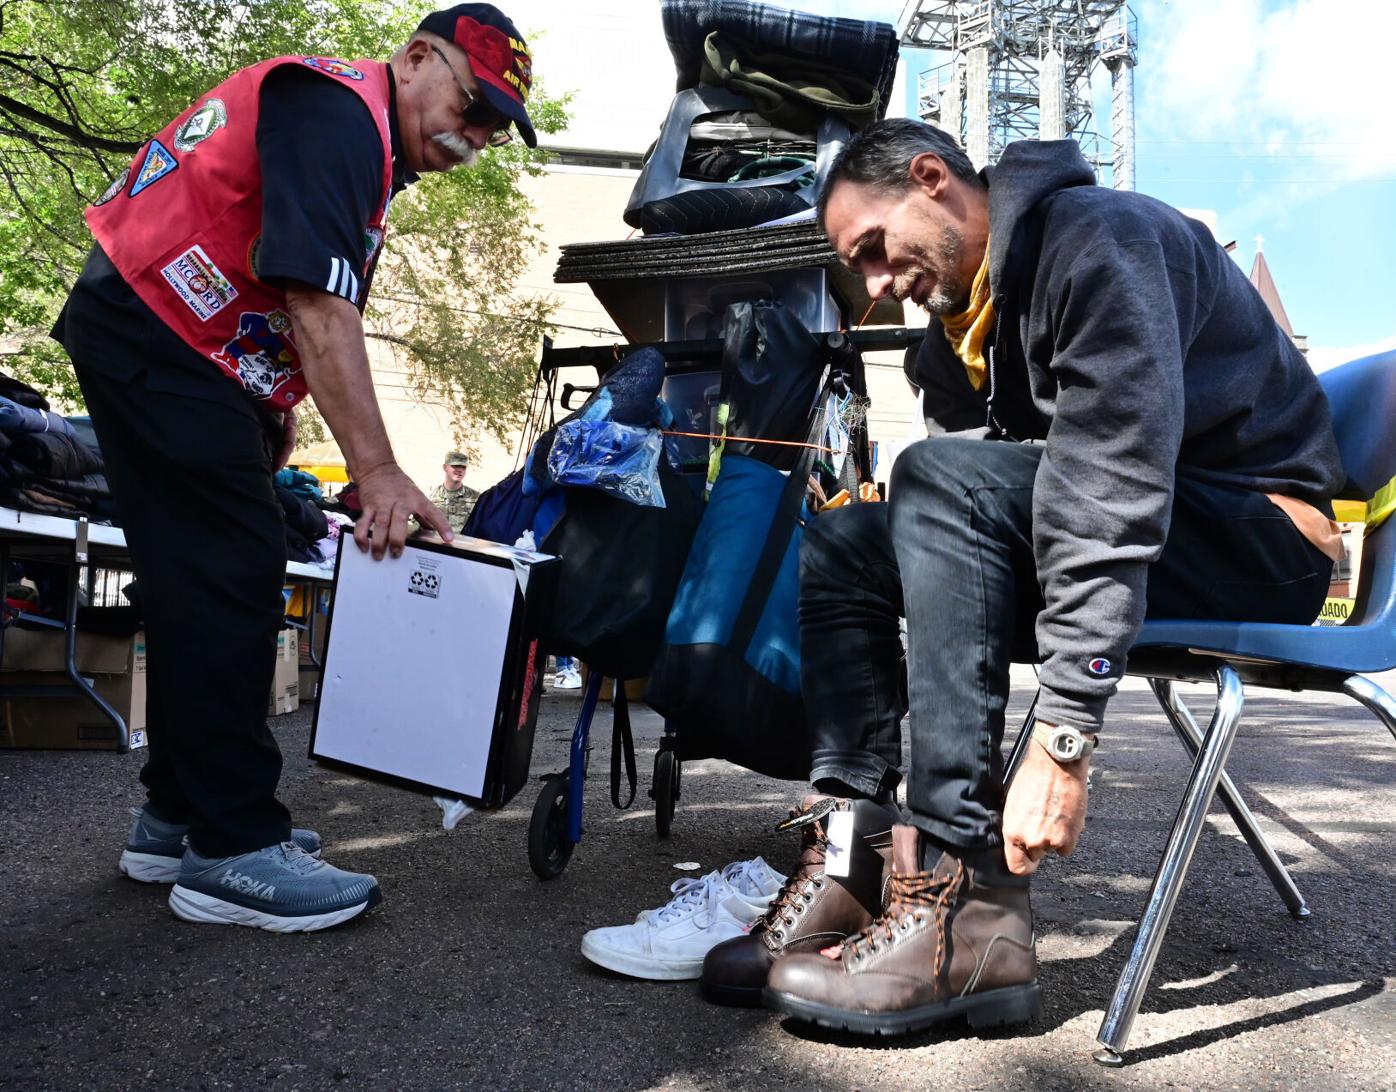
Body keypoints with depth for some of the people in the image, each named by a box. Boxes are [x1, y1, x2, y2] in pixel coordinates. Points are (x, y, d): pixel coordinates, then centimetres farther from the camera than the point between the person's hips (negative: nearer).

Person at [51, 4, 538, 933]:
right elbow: (318, 305, -28)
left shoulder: (370, 143, 17)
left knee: (206, 583, 10)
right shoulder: (337, 112, -16)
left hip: (200, 358, 11)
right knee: (230, 574, -14)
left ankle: (179, 817, 19)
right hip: (149, 337, -11)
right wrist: (377, 470, -31)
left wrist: (275, 411, 8)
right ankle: (231, 852, -8)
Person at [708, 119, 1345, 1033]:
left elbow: (1113, 488, -29)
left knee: (943, 475, -29)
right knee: (839, 543, -2)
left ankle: (970, 903, -30)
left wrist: (1065, 739, -33)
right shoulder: (960, 330, 11)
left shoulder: (1098, 237, -17)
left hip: (1261, 539, -8)